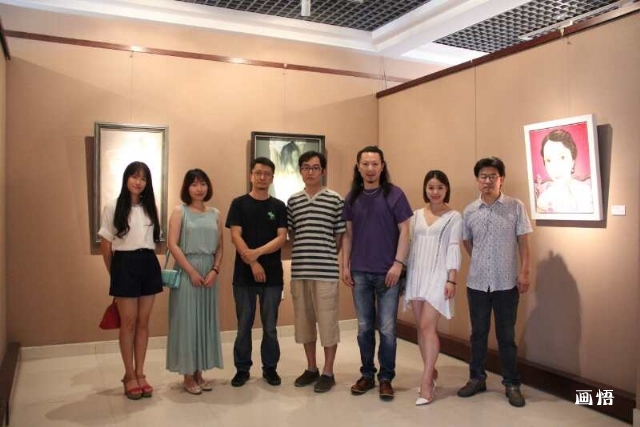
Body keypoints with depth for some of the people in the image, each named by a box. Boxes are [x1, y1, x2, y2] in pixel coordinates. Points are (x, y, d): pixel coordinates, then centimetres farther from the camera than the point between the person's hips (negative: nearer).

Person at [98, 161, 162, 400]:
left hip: (149, 265, 4)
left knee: (143, 323, 9)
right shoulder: (113, 208, -2)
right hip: (125, 265, -4)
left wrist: (149, 261, 6)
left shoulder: (150, 207, 9)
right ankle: (129, 375, 15)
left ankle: (140, 373, 19)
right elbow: (105, 245, 0)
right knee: (128, 323, 2)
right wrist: (114, 273, 3)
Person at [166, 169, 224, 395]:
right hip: (186, 272, -4)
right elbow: (173, 244, -9)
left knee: (206, 321, 8)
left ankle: (199, 372, 20)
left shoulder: (215, 214, 10)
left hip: (209, 272, 4)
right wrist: (192, 271, -13)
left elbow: (219, 247, 9)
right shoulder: (180, 211, 0)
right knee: (187, 320, 0)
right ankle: (188, 376, 11)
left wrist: (215, 270, -6)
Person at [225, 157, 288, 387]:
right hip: (244, 274, -1)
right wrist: (252, 263, -14)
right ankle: (242, 368, 20)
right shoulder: (239, 203, 3)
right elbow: (235, 237, -5)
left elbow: (281, 238, -3)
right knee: (244, 325, 7)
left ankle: (270, 367, 22)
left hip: (273, 274, 1)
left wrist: (257, 252, -17)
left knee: (270, 326, 8)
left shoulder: (279, 206, 6)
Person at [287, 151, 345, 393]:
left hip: (326, 271, -4)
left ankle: (328, 372, 16)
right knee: (304, 321, 12)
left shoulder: (335, 200, -2)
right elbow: (290, 234, 14)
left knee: (328, 321, 2)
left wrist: (326, 256, 2)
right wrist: (303, 254, 5)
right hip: (299, 270, 4)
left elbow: (340, 237, 1)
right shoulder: (293, 201, 9)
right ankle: (311, 368, 27)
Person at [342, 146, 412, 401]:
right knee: (364, 328, 11)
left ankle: (386, 378, 18)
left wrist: (398, 263, -12)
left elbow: (404, 231, -5)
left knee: (387, 329, 3)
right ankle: (367, 375, 26)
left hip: (387, 272, -3)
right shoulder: (352, 198, 7)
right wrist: (345, 266, 5)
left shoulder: (394, 194, -3)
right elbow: (348, 234, 10)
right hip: (360, 273, 3)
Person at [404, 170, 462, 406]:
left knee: (427, 326, -10)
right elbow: (411, 245, 12)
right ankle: (431, 371, 25)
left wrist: (452, 280, -13)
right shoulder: (416, 215, 12)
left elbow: (454, 249, -6)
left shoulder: (454, 217, 0)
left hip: (437, 275, -5)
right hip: (416, 274, 5)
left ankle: (426, 382, -3)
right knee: (421, 327, 9)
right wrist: (404, 274, 9)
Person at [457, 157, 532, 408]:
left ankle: (511, 384, 20)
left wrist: (524, 272, -8)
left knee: (506, 335, 7)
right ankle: (477, 378, 26)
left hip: (506, 283, -2)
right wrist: (482, 263, 12)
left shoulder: (516, 207, -3)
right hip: (477, 282, 2)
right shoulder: (469, 211, 3)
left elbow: (523, 242, -2)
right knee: (478, 333, 12)